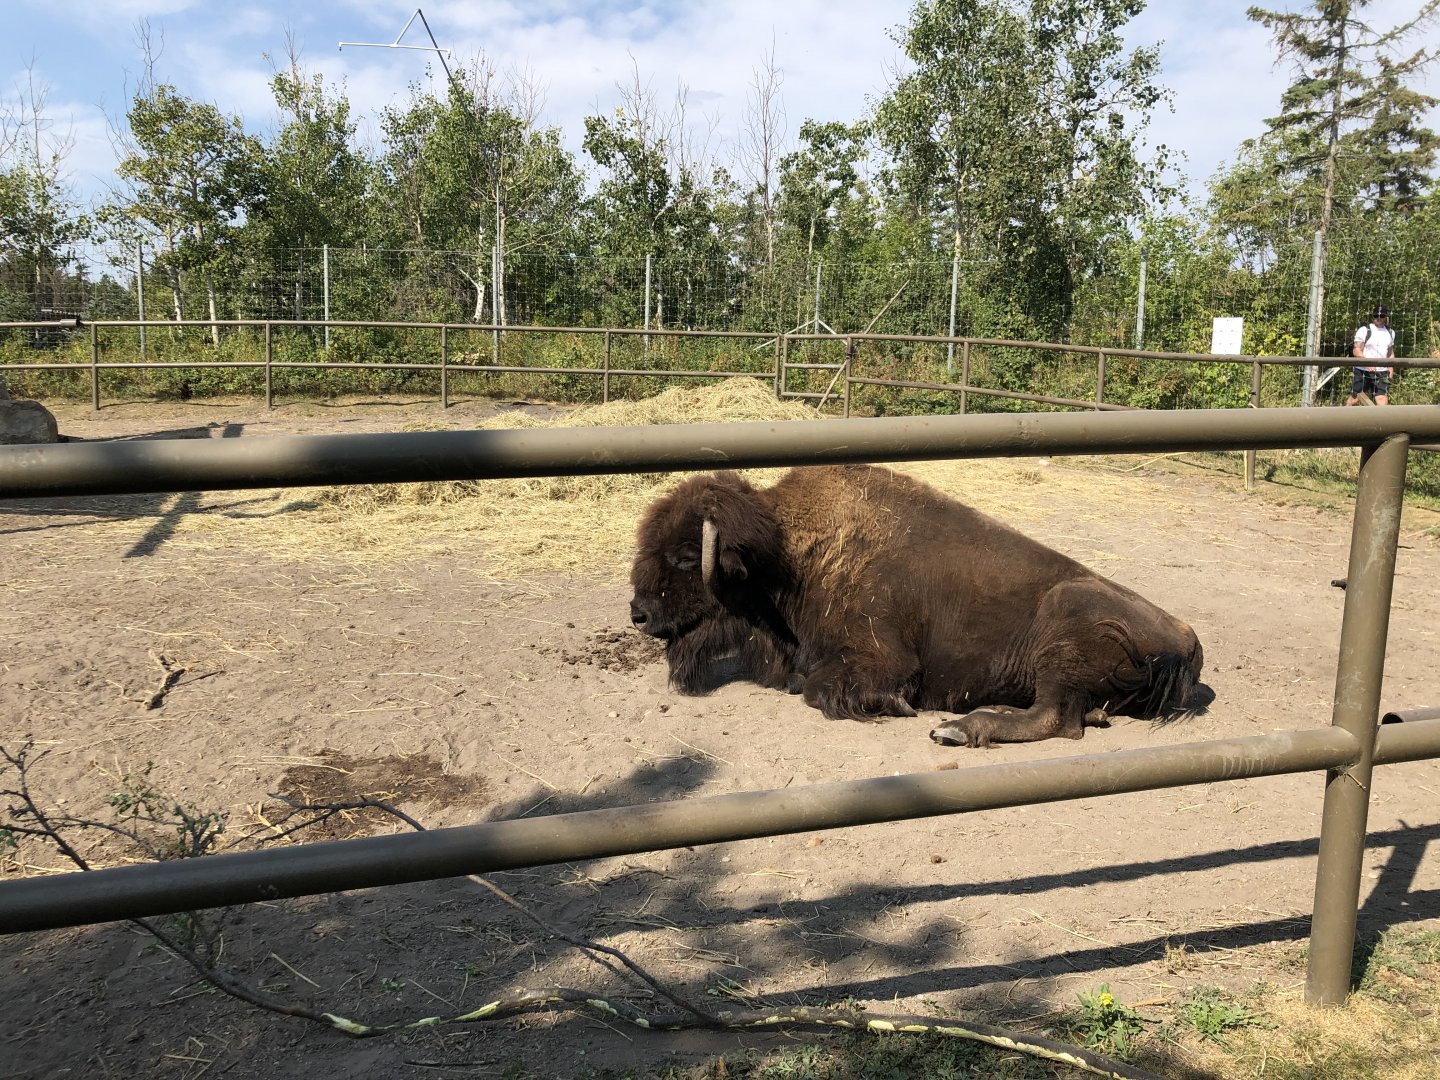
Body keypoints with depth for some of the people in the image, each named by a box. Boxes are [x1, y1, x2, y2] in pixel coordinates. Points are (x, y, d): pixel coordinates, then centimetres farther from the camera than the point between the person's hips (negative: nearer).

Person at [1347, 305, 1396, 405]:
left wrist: (1391, 370, 12)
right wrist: (1367, 362, -26)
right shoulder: (1364, 330, -3)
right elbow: (1356, 351, -10)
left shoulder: (1390, 333, 14)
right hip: (1363, 371, -3)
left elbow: (1391, 354, 23)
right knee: (1355, 399, 3)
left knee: (1382, 399, -9)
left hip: (1382, 373, 3)